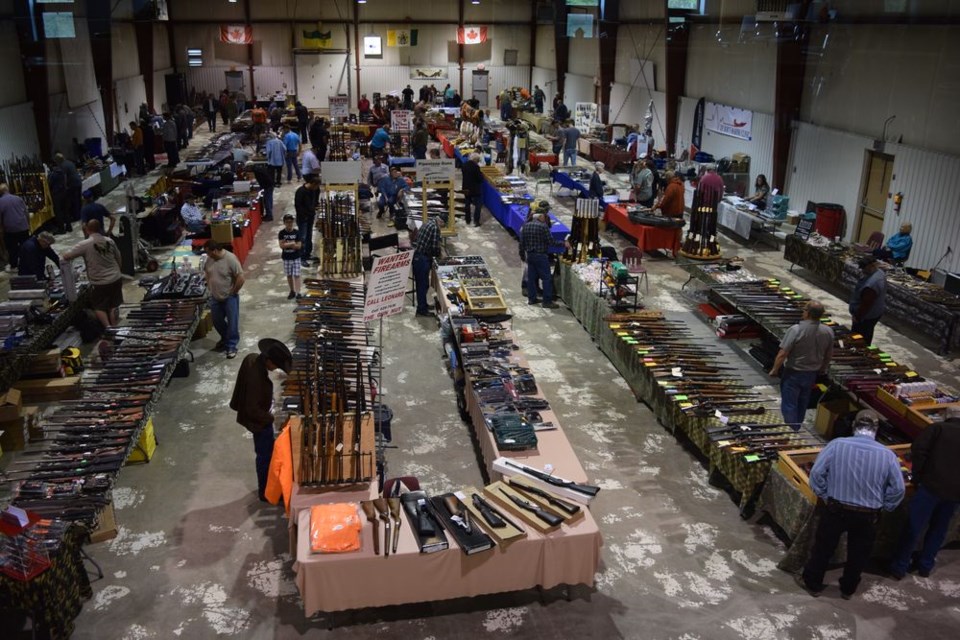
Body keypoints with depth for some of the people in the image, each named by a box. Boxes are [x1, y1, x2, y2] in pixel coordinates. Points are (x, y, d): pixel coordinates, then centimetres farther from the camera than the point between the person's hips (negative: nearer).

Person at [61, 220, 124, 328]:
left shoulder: (84, 244, -16)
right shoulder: (110, 241, -1)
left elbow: (66, 256, -13)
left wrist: (66, 252, 10)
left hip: (100, 283, -4)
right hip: (116, 279, 4)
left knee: (99, 307, 13)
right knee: (113, 305, 17)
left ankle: (108, 327, -1)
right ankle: (114, 327, 22)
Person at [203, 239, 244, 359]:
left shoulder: (230, 259, -22)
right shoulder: (209, 259, -3)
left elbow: (240, 278, -21)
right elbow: (206, 273, 16)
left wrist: (233, 292, -13)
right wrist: (210, 288, 10)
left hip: (230, 297, -6)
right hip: (215, 297, 6)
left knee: (232, 322, 0)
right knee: (217, 321, 17)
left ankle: (231, 346, 10)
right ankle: (225, 339, 40)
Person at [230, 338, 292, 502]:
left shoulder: (252, 358, -10)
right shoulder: (257, 378, -38)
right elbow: (253, 409, -30)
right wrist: (271, 418, -16)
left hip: (259, 416, 10)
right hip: (259, 420, -10)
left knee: (266, 451, 26)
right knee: (265, 455, 9)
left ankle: (266, 485, 45)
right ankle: (265, 492, 27)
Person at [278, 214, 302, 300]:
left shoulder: (297, 232, -7)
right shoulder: (282, 233, -4)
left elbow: (299, 246, -12)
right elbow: (281, 245, -13)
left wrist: (287, 244, -19)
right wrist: (292, 244, -19)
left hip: (296, 257, -2)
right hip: (286, 257, 2)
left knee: (296, 275, -6)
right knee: (289, 275, 13)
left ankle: (298, 292, -8)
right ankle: (292, 291, 27)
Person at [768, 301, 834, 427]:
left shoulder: (795, 330, -26)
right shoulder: (828, 331, -10)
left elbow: (782, 354, -23)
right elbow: (829, 354, 5)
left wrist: (774, 370, -8)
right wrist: (822, 369, 22)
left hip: (793, 374, -5)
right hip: (812, 374, 5)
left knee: (789, 405, 6)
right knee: (802, 404, 22)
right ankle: (797, 429, 37)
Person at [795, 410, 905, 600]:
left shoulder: (836, 445, -15)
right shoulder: (888, 455, -12)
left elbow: (816, 473, -13)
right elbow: (898, 490, -8)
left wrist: (824, 496, 1)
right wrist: (883, 507, 7)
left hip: (835, 509, -1)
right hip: (867, 515, 1)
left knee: (823, 548, 18)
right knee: (858, 554, 22)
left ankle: (812, 583, 33)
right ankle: (848, 589, 40)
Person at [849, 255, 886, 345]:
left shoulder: (871, 284, -36)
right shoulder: (879, 272, -3)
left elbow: (866, 304, -29)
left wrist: (857, 317, -16)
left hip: (867, 316, -10)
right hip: (876, 311, 10)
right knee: (867, 338, 24)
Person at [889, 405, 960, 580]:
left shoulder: (938, 428, 1)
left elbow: (918, 449, -12)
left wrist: (917, 477, -4)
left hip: (932, 485, -4)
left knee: (913, 528, 4)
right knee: (938, 529, 20)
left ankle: (898, 569, 9)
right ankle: (925, 567, 28)